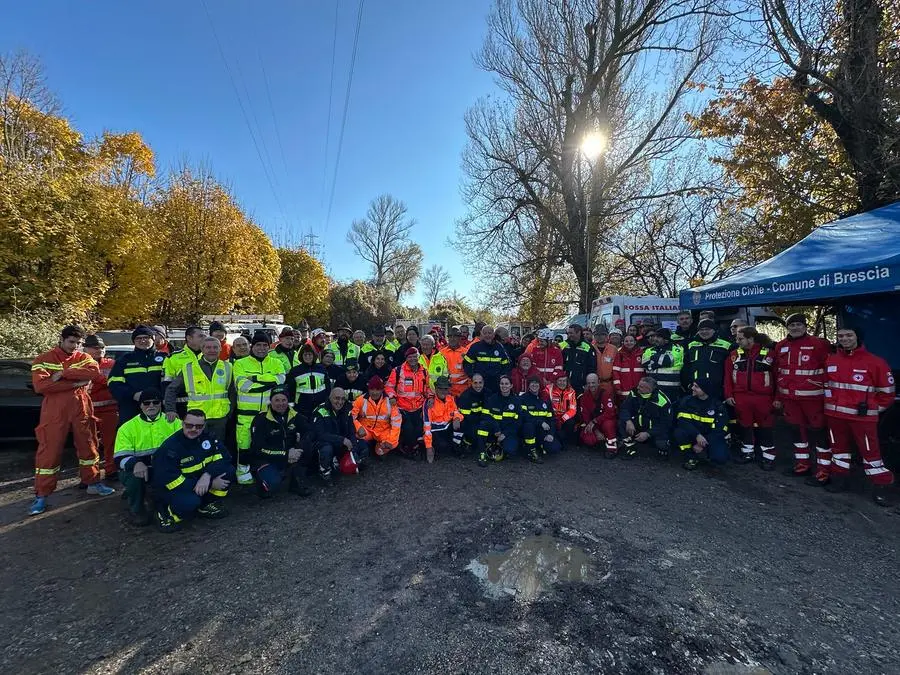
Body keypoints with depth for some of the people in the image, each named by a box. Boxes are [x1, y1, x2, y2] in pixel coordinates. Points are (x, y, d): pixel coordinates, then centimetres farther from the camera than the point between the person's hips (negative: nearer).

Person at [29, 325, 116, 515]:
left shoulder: (84, 358, 8)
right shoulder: (44, 359, 1)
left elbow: (95, 372, -13)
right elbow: (40, 385, -14)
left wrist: (63, 373, -17)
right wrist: (76, 382, -16)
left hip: (81, 409, 3)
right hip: (54, 411, -3)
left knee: (88, 446, 11)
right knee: (49, 451, 0)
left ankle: (93, 483, 25)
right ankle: (41, 496, 12)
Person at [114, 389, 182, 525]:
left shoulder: (173, 422, 1)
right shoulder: (128, 428, -1)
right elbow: (120, 458, -11)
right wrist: (135, 464, -34)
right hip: (138, 469, 0)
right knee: (134, 473, -33)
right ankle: (136, 510, -4)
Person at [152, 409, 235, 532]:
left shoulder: (208, 436, -10)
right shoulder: (170, 447, -24)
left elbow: (223, 457, -13)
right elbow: (171, 480, -26)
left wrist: (207, 475, -33)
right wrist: (211, 484, -24)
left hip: (199, 478, 6)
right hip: (172, 488, -5)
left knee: (228, 471, -15)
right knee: (190, 501, -36)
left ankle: (207, 505, 4)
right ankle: (168, 513, -1)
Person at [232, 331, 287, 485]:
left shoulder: (276, 362, 6)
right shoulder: (241, 363, 0)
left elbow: (281, 379, -13)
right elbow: (243, 385, -14)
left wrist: (256, 378, -16)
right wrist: (269, 382, -13)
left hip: (270, 410, 2)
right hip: (247, 411, -2)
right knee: (244, 440, -1)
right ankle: (243, 469, 20)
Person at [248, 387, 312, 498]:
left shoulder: (294, 416, -1)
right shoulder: (261, 419, -14)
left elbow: (309, 433, -10)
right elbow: (258, 448, -20)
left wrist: (298, 449, -28)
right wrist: (285, 454, -26)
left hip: (288, 457, 4)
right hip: (265, 459, -4)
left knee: (307, 447, -21)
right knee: (272, 485, -32)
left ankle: (296, 482, -5)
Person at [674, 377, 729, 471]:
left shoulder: (717, 405, -8)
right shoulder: (686, 400, -6)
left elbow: (719, 430, -12)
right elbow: (682, 421, -17)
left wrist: (702, 445, -20)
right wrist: (697, 435, -33)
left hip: (711, 438, -1)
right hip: (693, 436, 1)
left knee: (720, 458, -29)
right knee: (678, 432, -31)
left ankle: (704, 453, 8)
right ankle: (691, 457, -5)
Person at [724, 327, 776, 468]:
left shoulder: (769, 353, -2)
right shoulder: (734, 354, 6)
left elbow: (776, 376, -1)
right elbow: (728, 376, 7)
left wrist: (776, 398, -2)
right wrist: (728, 395, 2)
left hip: (763, 398, -3)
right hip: (740, 397, 3)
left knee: (764, 427, 6)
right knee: (745, 425, 12)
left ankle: (769, 457, 17)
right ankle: (747, 453, 26)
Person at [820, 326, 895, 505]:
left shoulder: (875, 362, -7)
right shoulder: (830, 360, 7)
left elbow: (887, 390, 0)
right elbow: (825, 383, 19)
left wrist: (874, 408, 0)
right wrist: (830, 402, 12)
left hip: (863, 416, -4)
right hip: (834, 415, 4)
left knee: (870, 451, -1)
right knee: (838, 446, 15)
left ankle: (882, 487, 11)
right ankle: (838, 478, 27)